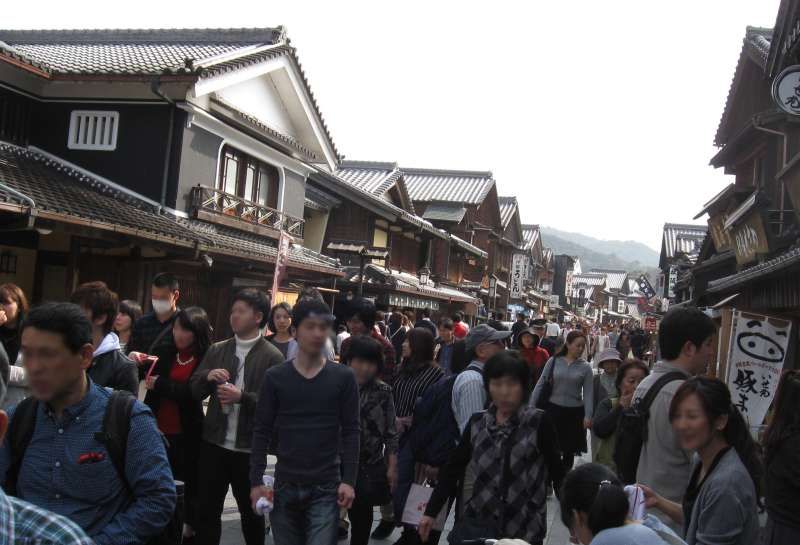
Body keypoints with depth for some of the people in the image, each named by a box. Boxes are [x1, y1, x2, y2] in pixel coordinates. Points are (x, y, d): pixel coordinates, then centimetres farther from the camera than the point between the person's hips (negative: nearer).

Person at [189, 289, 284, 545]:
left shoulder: (272, 356, -9)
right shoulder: (216, 350, 5)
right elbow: (194, 391, 6)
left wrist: (242, 397, -25)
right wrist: (207, 376, -14)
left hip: (250, 447, -3)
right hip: (213, 443, 4)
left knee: (251, 511, 16)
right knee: (207, 510, 12)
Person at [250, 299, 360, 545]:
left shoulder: (343, 377, -1)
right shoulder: (275, 377, 0)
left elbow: (351, 432, -1)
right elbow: (262, 431, 2)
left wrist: (349, 480, -8)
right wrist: (256, 481, -3)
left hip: (326, 487, -1)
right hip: (285, 485, 2)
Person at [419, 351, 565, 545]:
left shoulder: (539, 422, -8)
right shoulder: (477, 422, 2)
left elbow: (558, 473, -7)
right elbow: (453, 469, 6)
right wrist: (430, 512, 3)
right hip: (477, 523, 3)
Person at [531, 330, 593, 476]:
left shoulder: (585, 367, -1)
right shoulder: (554, 361, -3)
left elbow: (588, 392, -4)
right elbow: (540, 385, -1)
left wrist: (588, 416, -15)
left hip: (574, 412, 1)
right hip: (553, 409, -1)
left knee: (569, 451, 13)